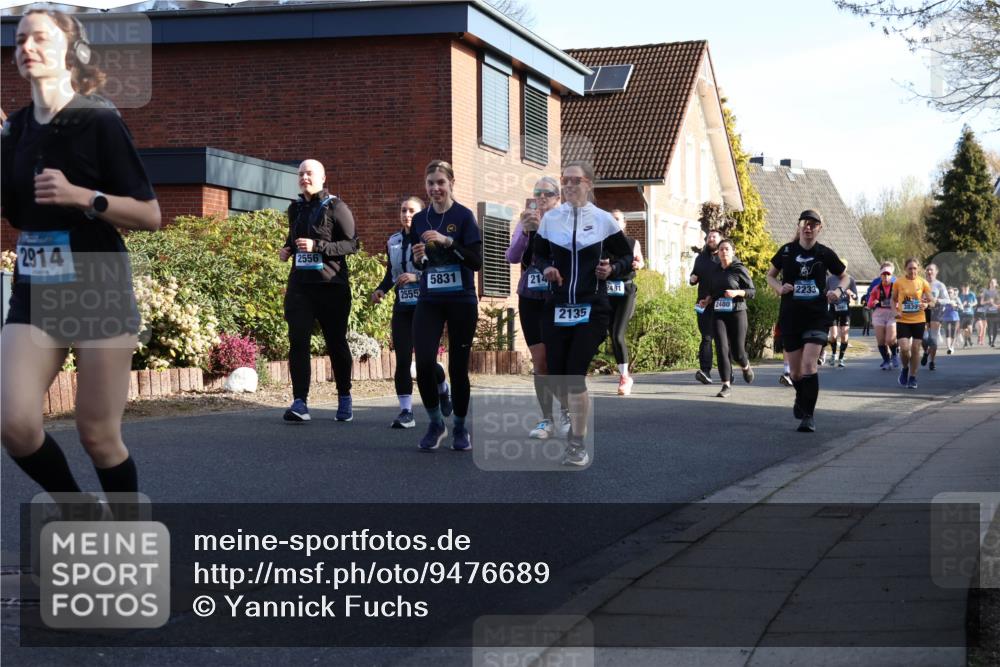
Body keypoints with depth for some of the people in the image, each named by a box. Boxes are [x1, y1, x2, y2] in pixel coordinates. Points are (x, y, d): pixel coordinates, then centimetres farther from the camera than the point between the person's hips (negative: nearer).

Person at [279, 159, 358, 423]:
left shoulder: (336, 208, -4)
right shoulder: (295, 208, 14)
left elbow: (352, 243, -10)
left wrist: (317, 246, -20)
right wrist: (288, 249, 7)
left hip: (331, 284, -4)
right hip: (300, 284, 4)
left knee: (336, 342, 6)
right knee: (298, 341, -9)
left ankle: (344, 398, 23)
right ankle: (300, 402, -12)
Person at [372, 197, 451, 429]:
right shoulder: (393, 242, 11)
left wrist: (417, 276, -22)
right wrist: (381, 290, 4)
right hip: (402, 308, 4)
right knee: (402, 360, -5)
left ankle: (442, 390, 33)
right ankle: (406, 412, -2)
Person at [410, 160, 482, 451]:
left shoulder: (464, 216, -5)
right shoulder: (420, 219, 8)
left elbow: (477, 262, -12)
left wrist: (448, 242, -22)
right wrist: (417, 259, -5)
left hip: (461, 302, -3)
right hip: (429, 301, 3)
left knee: (458, 367, 2)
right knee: (424, 362, -13)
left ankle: (461, 428, 20)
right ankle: (435, 422, 7)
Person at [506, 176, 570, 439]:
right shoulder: (526, 223, 8)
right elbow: (512, 257, -6)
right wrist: (524, 231, -23)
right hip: (531, 299, 3)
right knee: (539, 362, 2)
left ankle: (565, 413, 11)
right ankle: (546, 420, 10)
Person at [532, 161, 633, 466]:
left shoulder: (603, 220, -1)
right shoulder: (550, 218, 4)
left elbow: (627, 256, 9)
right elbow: (539, 254, 17)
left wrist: (612, 270, -10)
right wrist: (546, 268, -5)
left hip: (592, 308, -3)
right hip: (557, 307, 3)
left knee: (575, 375, -13)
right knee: (556, 375, 2)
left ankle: (578, 445, -3)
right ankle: (576, 421, 31)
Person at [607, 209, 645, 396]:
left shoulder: (633, 243, 5)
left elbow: (640, 261, 19)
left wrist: (638, 265, -2)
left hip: (626, 292, -2)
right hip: (608, 292, 2)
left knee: (618, 335, -15)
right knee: (614, 336, 5)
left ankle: (625, 376, -4)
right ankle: (624, 375, 20)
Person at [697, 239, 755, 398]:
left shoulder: (739, 270, -3)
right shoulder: (715, 271, 11)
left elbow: (752, 291, -2)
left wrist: (737, 292, -19)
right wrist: (707, 301, 7)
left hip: (737, 313, -3)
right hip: (718, 314, 3)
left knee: (737, 351, 0)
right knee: (721, 348, -10)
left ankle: (746, 367, 36)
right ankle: (726, 385, -7)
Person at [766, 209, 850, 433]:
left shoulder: (825, 253, 0)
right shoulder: (786, 251, 1)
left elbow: (845, 276, 13)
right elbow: (770, 275, 13)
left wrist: (839, 290, -8)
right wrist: (779, 287, -9)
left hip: (817, 317, -2)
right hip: (790, 317, 2)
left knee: (809, 366, -16)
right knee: (796, 371, 8)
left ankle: (808, 415, -8)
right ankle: (801, 399, 41)